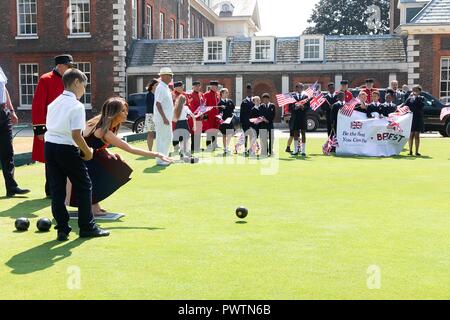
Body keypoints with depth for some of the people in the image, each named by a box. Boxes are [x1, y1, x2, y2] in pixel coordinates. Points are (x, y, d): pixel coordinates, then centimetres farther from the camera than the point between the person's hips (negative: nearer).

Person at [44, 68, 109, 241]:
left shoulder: (54, 103, 12)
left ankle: (62, 229, 12)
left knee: (57, 189, 9)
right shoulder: (77, 106, -12)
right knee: (84, 186, 6)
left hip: (49, 146, 7)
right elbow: (76, 135, -20)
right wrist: (87, 152, -7)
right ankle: (87, 227, 11)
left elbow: (49, 126, 12)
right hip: (67, 149, -7)